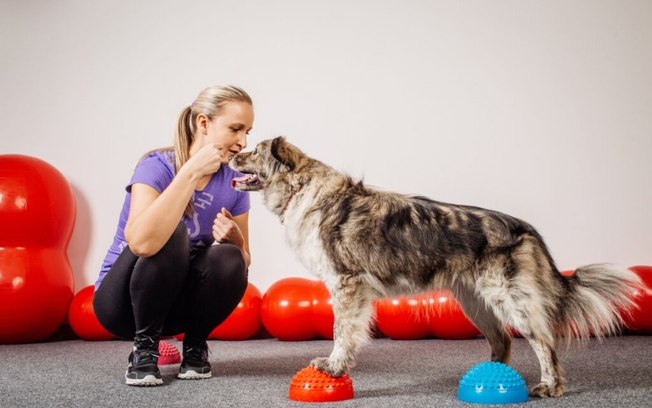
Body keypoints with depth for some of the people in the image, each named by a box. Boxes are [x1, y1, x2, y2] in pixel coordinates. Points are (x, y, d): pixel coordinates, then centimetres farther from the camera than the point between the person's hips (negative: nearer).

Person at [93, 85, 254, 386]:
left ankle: (195, 346, 0)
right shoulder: (157, 166, -23)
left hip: (178, 301, 4)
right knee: (170, 233, -32)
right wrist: (191, 172, -40)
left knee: (228, 259, -26)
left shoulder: (233, 182, -8)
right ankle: (144, 348, -12)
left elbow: (243, 262, -2)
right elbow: (141, 242, -42)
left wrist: (233, 237, -25)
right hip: (123, 300, -4)